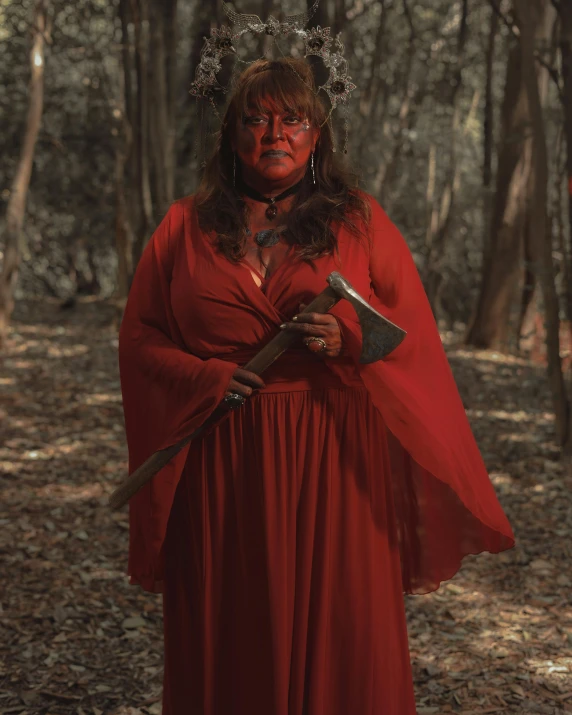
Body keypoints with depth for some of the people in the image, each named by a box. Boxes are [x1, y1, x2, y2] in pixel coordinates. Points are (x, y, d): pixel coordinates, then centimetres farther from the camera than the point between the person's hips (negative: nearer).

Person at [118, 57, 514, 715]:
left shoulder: (361, 223, 6)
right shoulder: (185, 229, 7)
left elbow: (417, 339, 4)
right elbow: (139, 341, 8)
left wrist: (350, 340, -15)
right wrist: (206, 376, -10)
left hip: (337, 465, 0)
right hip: (222, 476, 1)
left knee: (339, 640, 4)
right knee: (231, 647, 7)